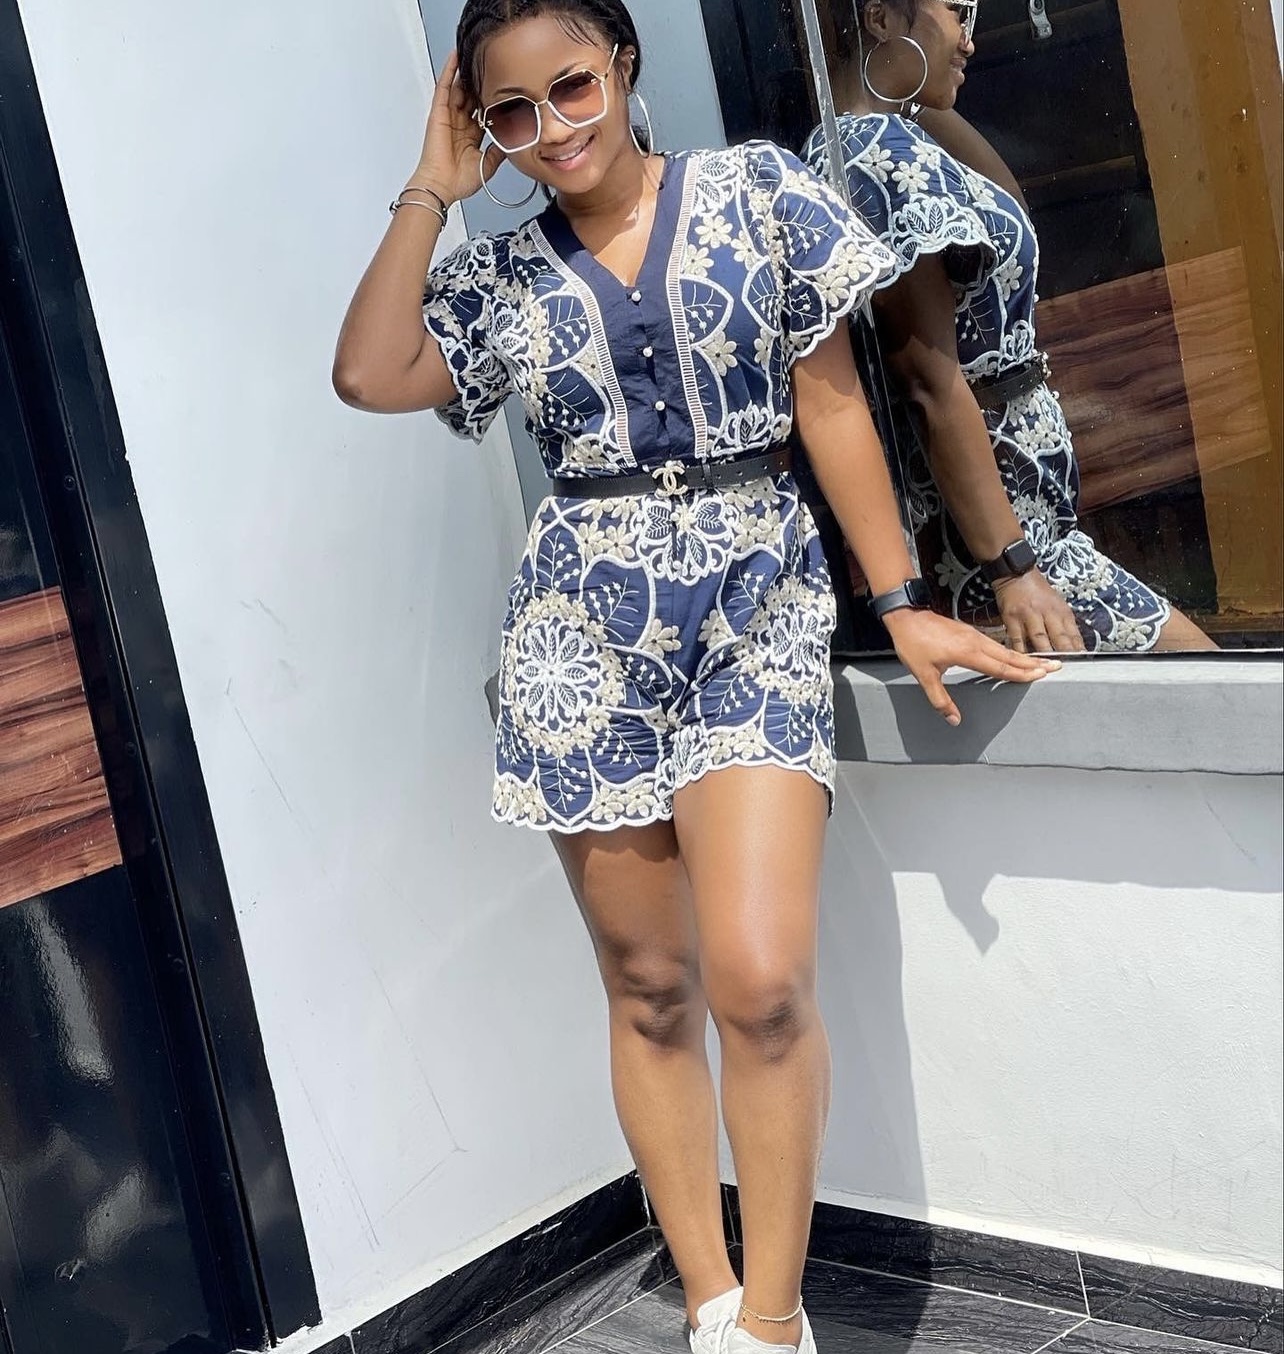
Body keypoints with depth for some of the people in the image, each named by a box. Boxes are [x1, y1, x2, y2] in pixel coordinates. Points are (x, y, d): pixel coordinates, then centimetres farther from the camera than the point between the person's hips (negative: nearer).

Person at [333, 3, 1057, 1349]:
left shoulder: (758, 189, 5)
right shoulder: (499, 276, 9)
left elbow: (830, 401, 5)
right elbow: (368, 374, -8)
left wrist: (902, 603, 2)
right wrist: (433, 189, 0)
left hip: (756, 604, -2)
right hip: (587, 632, 2)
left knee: (761, 979, -17)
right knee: (647, 989, 4)